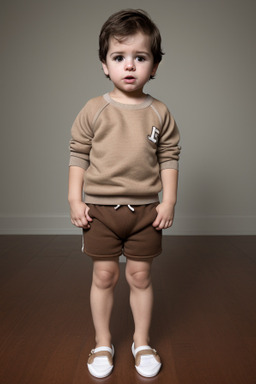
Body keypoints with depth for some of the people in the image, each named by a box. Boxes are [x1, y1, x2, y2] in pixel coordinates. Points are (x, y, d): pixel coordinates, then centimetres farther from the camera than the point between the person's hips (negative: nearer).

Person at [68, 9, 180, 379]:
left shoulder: (160, 113, 1)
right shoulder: (94, 110, -2)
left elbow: (169, 158, 4)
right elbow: (78, 155, 1)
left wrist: (169, 201, -2)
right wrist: (75, 199, -4)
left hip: (145, 210, 1)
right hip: (101, 208, 0)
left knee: (140, 276, 11)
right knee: (104, 275, 8)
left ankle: (142, 343, 32)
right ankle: (103, 343, 29)